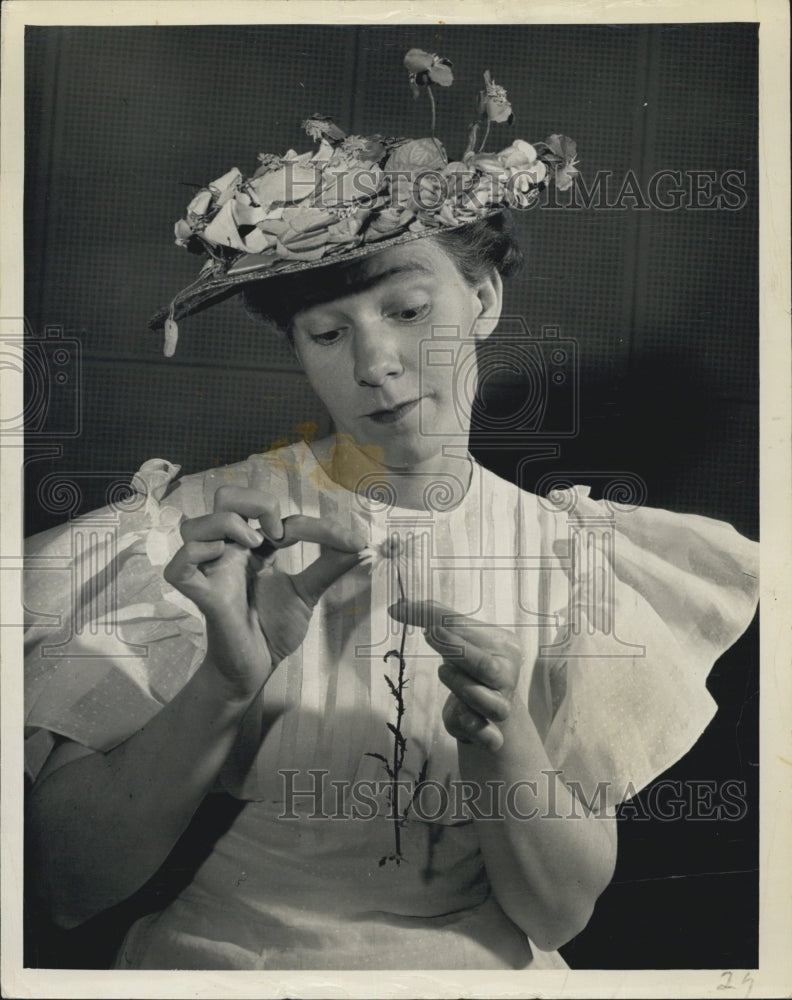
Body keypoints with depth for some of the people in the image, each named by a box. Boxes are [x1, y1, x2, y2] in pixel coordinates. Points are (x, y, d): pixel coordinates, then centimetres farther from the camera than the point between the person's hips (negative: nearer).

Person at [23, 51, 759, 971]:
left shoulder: (564, 555, -2)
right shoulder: (200, 531, -7)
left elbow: (560, 909, -4)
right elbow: (65, 882, -10)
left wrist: (499, 743, -22)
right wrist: (230, 681, -24)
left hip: (475, 964, 2)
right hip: (215, 955, -1)